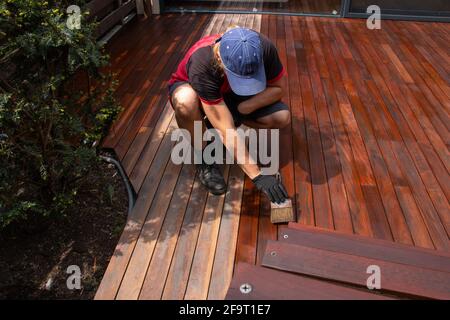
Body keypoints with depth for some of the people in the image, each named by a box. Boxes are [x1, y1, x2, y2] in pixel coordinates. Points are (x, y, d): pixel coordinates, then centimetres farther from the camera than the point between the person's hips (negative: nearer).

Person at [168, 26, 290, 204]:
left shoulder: (263, 48, -30)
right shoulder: (201, 64, -40)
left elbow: (279, 87, -13)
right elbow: (227, 130, -40)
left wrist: (245, 107, -29)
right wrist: (257, 176, -40)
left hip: (232, 96, 4)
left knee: (282, 117, -19)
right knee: (186, 103, -41)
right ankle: (205, 161, -13)